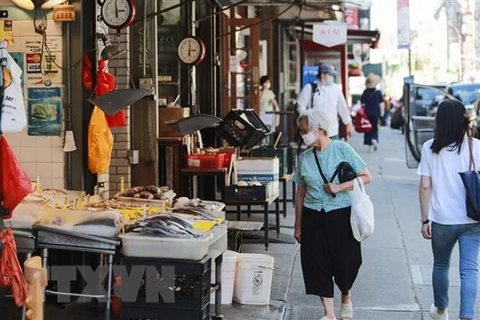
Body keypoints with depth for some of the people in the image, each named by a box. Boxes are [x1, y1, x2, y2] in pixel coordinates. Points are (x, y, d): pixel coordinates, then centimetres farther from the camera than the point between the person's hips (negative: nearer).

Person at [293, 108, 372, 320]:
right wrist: (298, 225, 10)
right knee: (317, 264, 1)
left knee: (345, 262, 1)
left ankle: (346, 297, 33)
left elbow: (366, 177, -6)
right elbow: (300, 193, 9)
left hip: (341, 215, -3)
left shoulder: (342, 149, -7)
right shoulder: (304, 158, 4)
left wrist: (340, 187, -19)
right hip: (313, 217, 3)